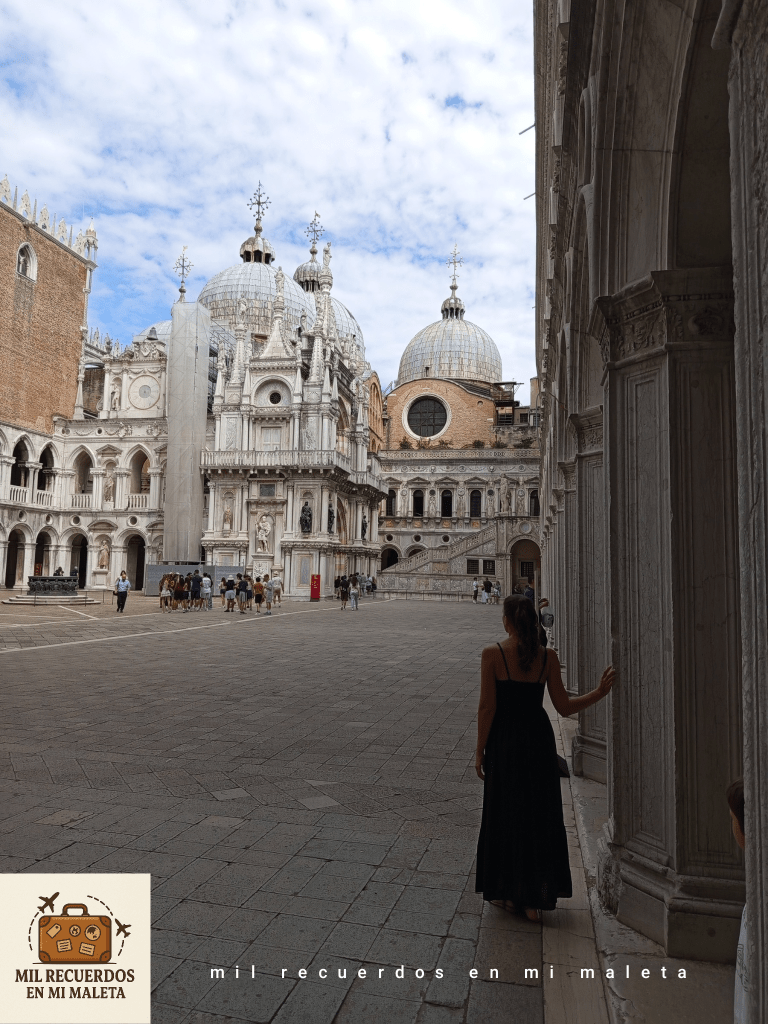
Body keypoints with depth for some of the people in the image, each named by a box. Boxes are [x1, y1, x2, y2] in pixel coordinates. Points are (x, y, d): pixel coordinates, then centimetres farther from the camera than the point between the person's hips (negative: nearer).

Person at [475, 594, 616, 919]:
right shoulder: (547, 657, -5)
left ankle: (508, 893, 25)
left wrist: (480, 750, -3)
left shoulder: (492, 654, -13)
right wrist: (600, 692, 4)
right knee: (540, 818, 15)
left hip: (504, 741, -2)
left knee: (505, 816, 13)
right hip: (539, 739, 3)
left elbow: (487, 707, -12)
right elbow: (564, 707, -5)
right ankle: (534, 899, 22)